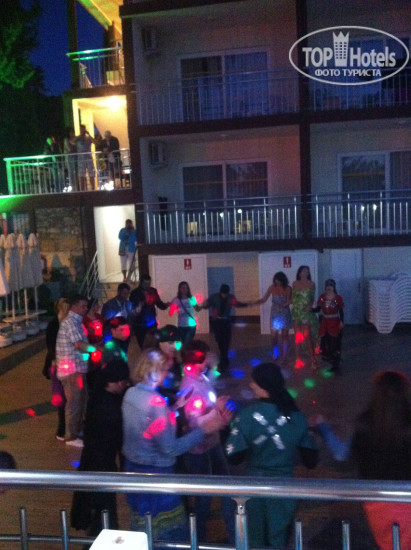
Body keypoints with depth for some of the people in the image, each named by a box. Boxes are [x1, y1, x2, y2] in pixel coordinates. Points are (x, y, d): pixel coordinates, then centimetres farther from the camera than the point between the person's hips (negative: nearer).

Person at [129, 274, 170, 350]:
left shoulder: (153, 291, 4)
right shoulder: (135, 293, -5)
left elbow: (159, 304, 10)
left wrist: (165, 305, -12)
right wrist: (135, 311, -28)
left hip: (152, 324, 3)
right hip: (140, 325, -2)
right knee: (143, 346, 2)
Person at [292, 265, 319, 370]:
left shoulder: (311, 284, 1)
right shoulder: (295, 283, 6)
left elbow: (313, 298, 1)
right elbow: (293, 297, 8)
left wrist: (310, 306, -17)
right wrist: (294, 306, -7)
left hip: (306, 313, -2)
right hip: (296, 312, 3)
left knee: (307, 337, -7)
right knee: (298, 337, 8)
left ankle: (313, 360, 0)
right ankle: (298, 359, 16)